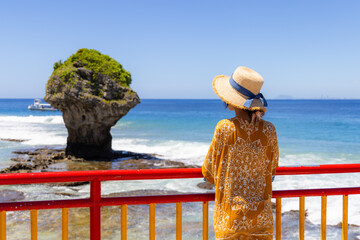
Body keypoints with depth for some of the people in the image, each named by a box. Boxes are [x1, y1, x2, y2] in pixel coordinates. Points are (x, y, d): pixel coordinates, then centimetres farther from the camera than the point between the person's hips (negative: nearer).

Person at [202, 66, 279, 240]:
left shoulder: (224, 128, -13)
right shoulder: (269, 131, -4)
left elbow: (209, 172, -2)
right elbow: (271, 171, 9)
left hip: (230, 217, -3)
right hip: (262, 216, 3)